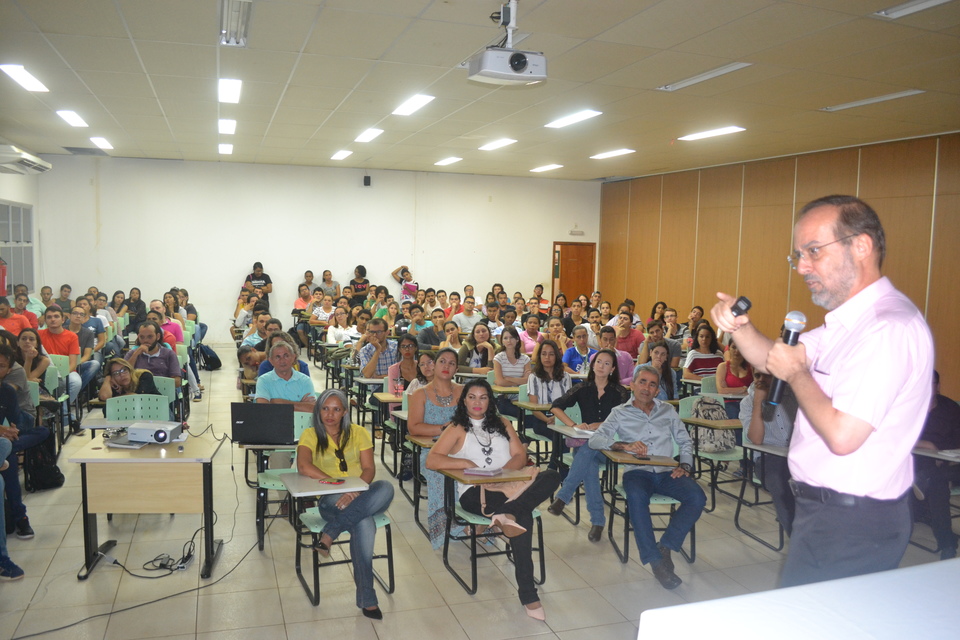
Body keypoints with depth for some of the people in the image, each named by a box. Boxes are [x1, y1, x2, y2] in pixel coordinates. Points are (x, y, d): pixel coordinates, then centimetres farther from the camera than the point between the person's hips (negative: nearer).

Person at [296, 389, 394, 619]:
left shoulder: (358, 433, 9)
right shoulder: (310, 435, 2)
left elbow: (369, 468, 0)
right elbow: (303, 466, -17)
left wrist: (354, 491, -21)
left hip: (362, 498, 3)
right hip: (330, 500, -3)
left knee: (386, 488, -32)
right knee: (365, 524, -35)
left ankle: (330, 532, -27)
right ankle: (367, 598, -24)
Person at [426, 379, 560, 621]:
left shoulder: (502, 424, 24)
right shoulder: (457, 429, 11)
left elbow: (520, 455, 12)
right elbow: (431, 460, -3)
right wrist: (467, 463, -15)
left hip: (507, 486, 5)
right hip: (474, 492, -4)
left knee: (551, 476, -28)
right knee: (523, 514, -35)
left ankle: (506, 512, -44)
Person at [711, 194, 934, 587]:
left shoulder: (890, 328, -23)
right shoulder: (846, 322, 10)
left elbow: (842, 436, -29)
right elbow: (772, 360, 16)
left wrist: (797, 374, -14)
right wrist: (740, 326, -4)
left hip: (850, 527, -9)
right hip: (827, 510, 9)